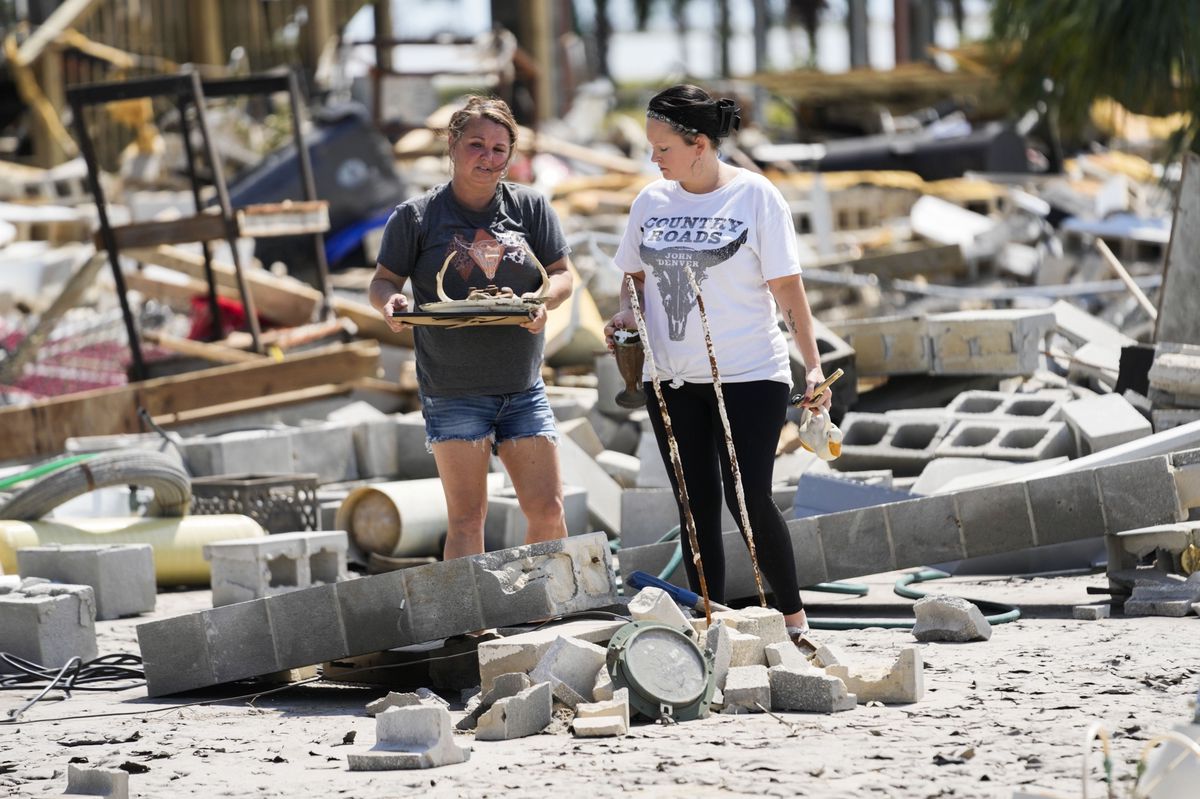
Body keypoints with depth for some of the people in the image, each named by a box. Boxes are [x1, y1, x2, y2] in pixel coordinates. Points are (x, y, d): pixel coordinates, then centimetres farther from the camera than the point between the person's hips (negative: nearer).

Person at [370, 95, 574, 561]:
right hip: (453, 392, -3)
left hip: (522, 387, 3)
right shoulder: (415, 216, 0)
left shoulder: (531, 208, 6)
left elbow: (562, 275, 7)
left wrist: (540, 301, -16)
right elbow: (383, 281, 5)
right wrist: (389, 303, -19)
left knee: (547, 511, 1)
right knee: (466, 518, -4)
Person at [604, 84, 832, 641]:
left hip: (750, 376, -4)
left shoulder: (755, 196, -6)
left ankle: (794, 618, 6)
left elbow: (787, 287, -6)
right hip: (672, 380, 5)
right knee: (696, 504, 7)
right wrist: (627, 312, -4)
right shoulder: (652, 201, 6)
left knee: (748, 500, -9)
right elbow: (636, 275, 18)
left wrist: (813, 365, -11)